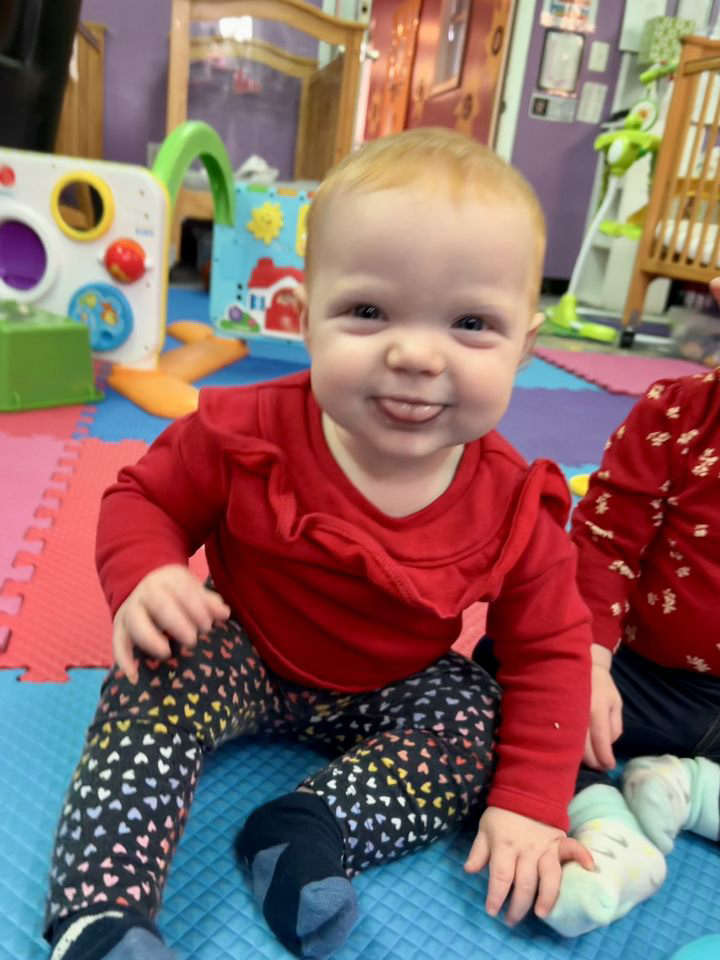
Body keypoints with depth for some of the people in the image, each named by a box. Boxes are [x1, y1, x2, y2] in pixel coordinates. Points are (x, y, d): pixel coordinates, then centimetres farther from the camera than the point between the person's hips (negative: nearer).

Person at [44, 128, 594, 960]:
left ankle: (310, 831, -22)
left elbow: (549, 649, -10)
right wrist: (145, 578, -31)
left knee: (477, 716, -18)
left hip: (383, 694, 2)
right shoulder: (249, 434, -25)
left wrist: (531, 806, -14)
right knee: (163, 672, -27)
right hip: (238, 656, -1)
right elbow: (144, 496, -8)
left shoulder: (514, 508, -22)